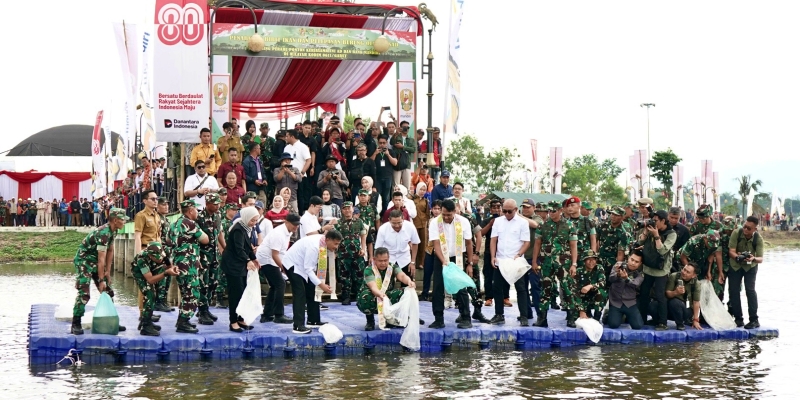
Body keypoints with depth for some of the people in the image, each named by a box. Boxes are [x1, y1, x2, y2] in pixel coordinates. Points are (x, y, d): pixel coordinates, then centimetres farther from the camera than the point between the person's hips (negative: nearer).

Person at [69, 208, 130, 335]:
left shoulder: (113, 231, 0)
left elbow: (110, 251, 8)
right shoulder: (103, 233, -28)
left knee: (108, 291, 9)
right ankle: (76, 325, -13)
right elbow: (101, 259, -28)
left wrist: (108, 272, 6)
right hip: (84, 260, -10)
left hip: (95, 262, 10)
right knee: (84, 293, -17)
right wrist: (101, 280, -25)